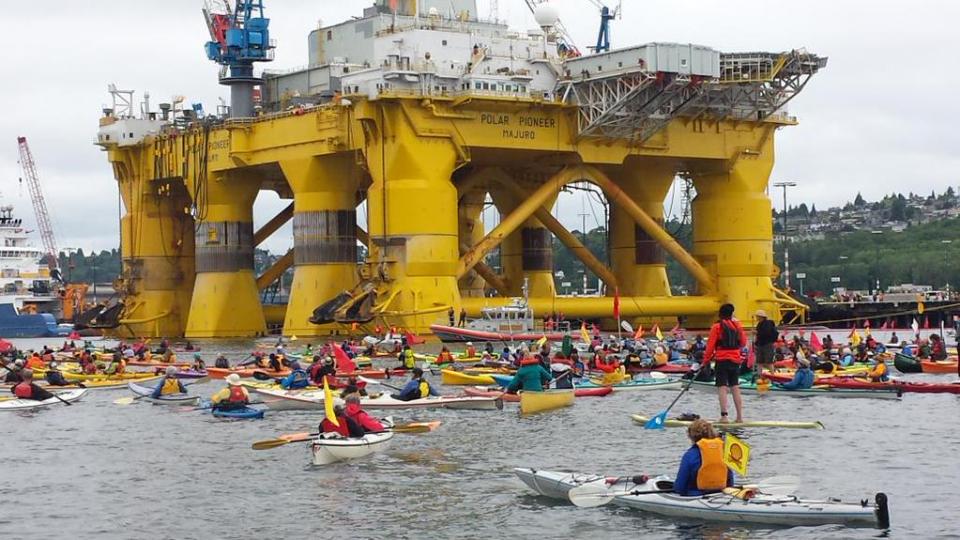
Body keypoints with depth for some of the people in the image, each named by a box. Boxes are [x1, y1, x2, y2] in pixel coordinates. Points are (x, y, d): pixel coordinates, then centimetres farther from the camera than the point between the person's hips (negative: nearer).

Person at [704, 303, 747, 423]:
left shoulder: (717, 327, -7)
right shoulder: (737, 326, 5)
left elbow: (710, 345, -8)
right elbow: (743, 343, 13)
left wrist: (706, 359, 2)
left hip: (722, 360, -4)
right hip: (735, 360, 4)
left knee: (722, 388, -5)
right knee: (735, 387, 9)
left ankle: (724, 415, -12)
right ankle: (740, 416, 9)